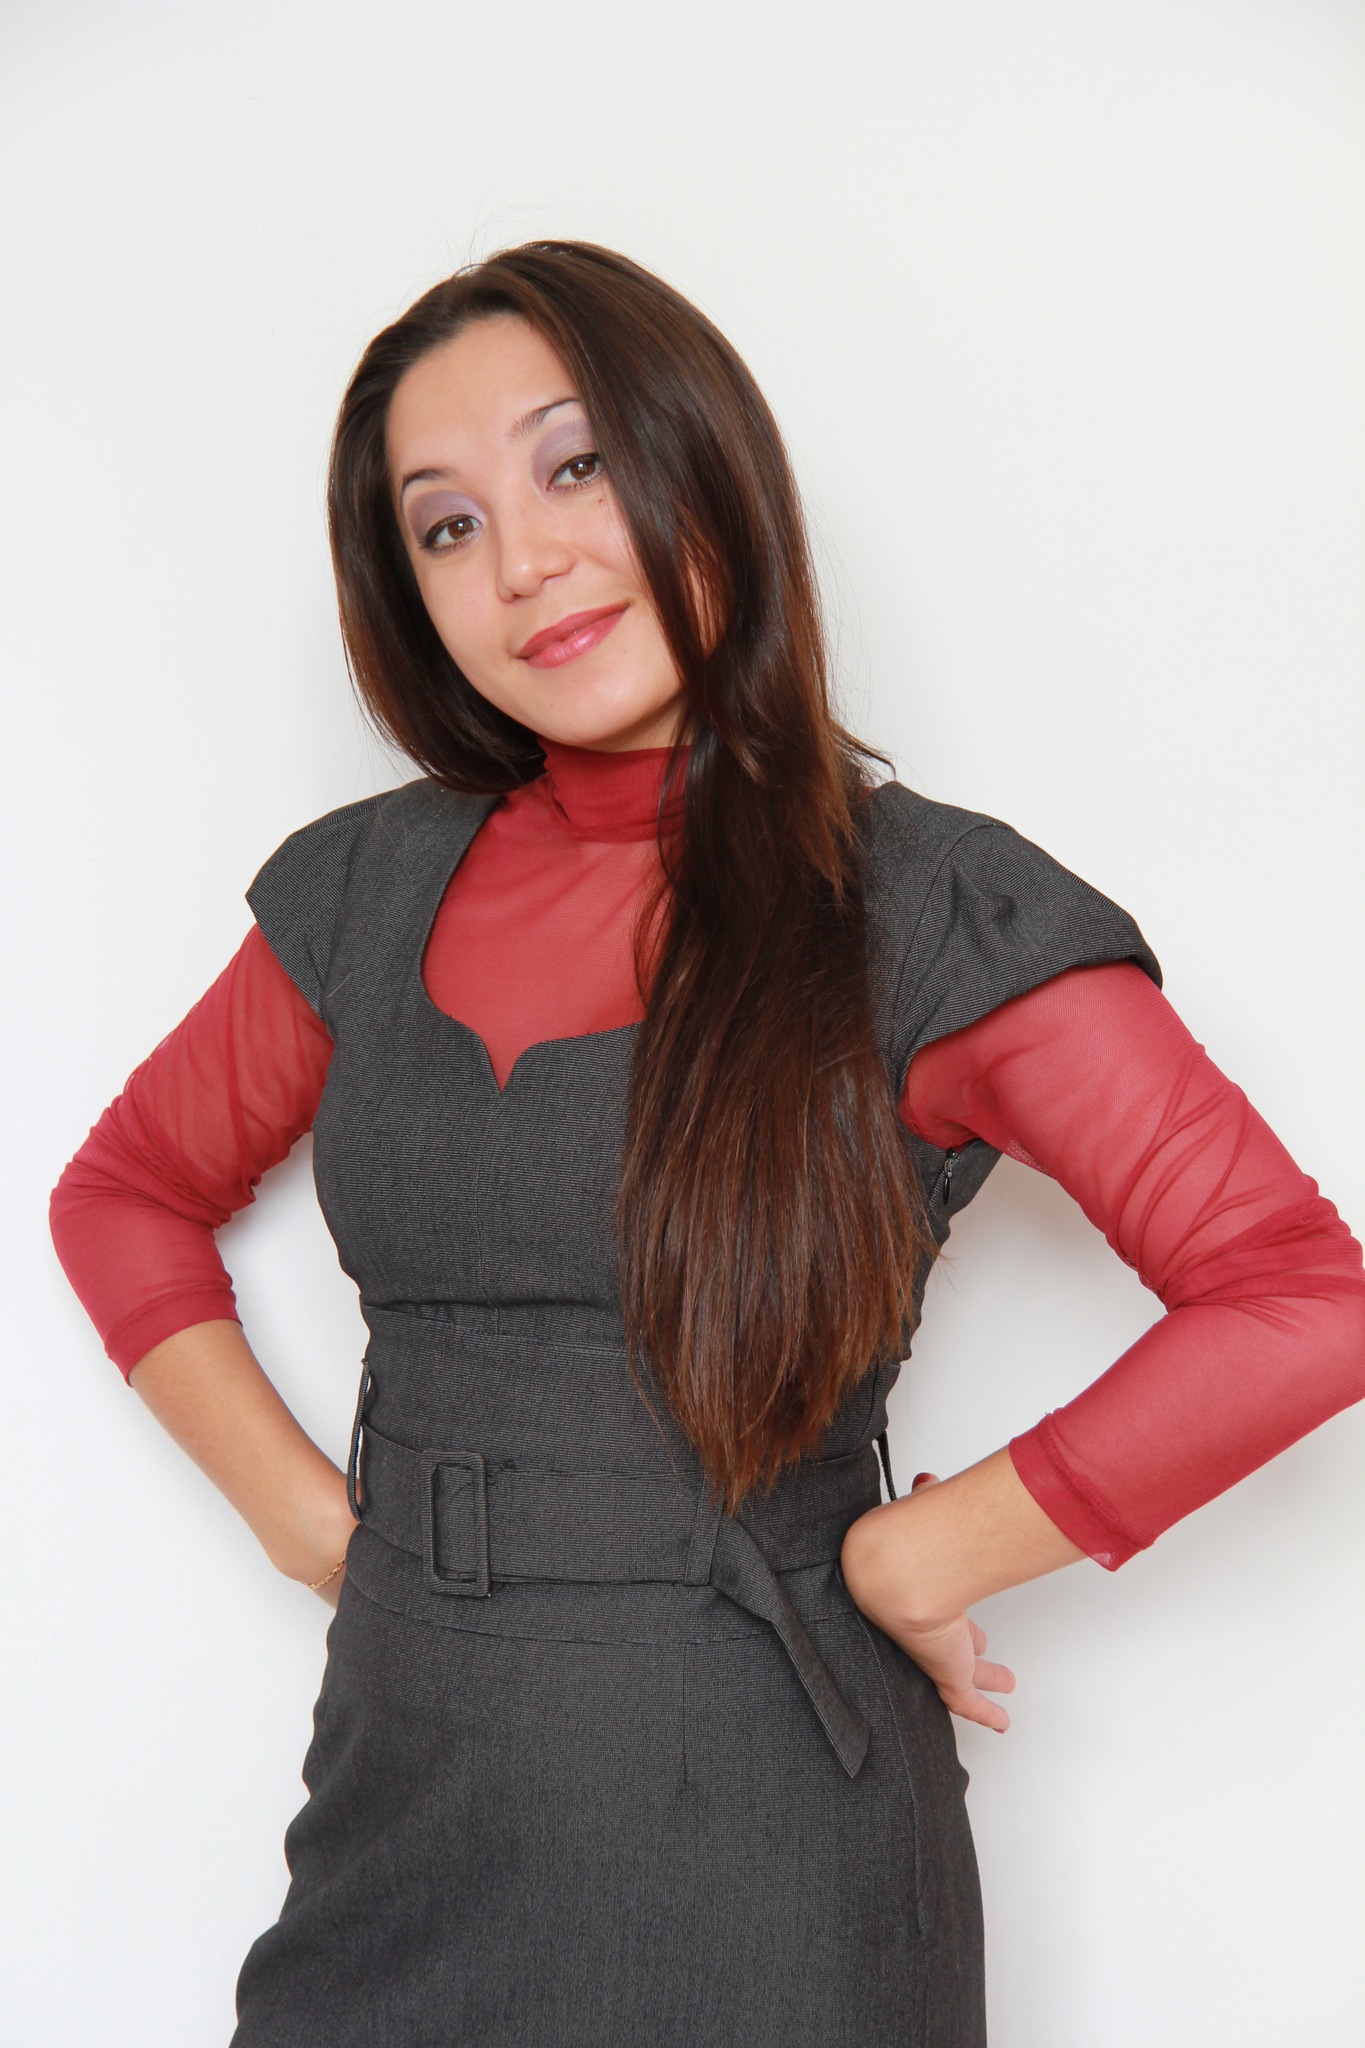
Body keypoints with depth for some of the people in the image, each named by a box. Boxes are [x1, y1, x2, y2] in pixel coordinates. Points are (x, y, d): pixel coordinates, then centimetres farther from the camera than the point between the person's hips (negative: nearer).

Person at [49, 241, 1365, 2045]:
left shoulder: (935, 914, -10)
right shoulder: (367, 893, 3)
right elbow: (128, 1189, 15)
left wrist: (915, 1558, -12)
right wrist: (298, 1504, 2)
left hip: (763, 1844, -3)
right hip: (402, 1809, 4)